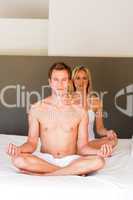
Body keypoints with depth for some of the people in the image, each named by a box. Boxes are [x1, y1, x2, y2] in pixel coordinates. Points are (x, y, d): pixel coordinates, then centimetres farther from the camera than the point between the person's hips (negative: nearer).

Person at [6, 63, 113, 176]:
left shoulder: (79, 111, 1)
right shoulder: (37, 109, 1)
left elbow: (82, 146, 1)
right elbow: (32, 142, 0)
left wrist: (99, 151, -20)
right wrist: (19, 149, -22)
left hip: (70, 160, 0)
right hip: (44, 160, 0)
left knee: (98, 161, -30)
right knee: (18, 159, -32)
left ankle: (42, 175, -22)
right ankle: (75, 171, -19)